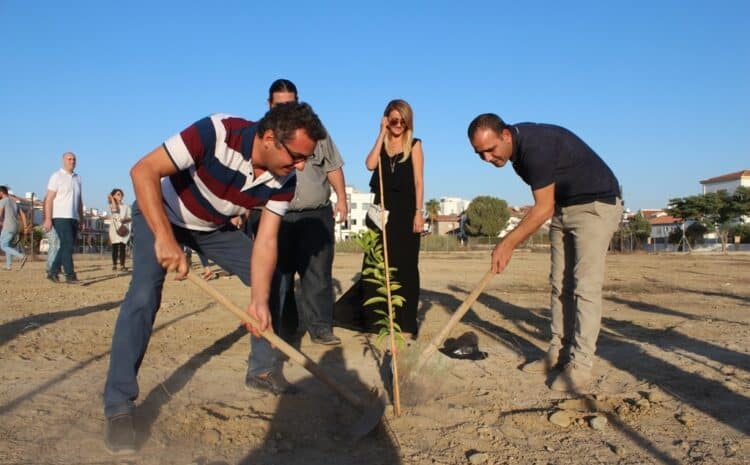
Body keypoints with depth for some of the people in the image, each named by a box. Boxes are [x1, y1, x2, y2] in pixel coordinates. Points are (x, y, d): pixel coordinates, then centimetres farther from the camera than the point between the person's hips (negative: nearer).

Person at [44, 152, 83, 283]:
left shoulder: (77, 178, 15)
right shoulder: (57, 176, -4)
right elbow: (49, 199, -9)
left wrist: (81, 218, 14)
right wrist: (48, 219, -16)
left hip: (73, 218, 7)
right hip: (60, 217, -7)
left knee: (67, 246, 9)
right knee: (68, 245, -12)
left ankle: (53, 272, 19)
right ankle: (70, 275, -9)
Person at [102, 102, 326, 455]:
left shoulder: (283, 180, -20)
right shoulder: (218, 133, -37)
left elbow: (265, 242, -19)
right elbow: (144, 171, -37)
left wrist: (258, 301, -32)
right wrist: (165, 238, -45)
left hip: (214, 227, 6)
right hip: (160, 214, -5)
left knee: (270, 280, 0)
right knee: (144, 294, -24)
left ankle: (263, 369, 19)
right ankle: (118, 407, -12)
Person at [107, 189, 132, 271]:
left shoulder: (126, 206, 12)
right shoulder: (112, 205, 10)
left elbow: (130, 217, 6)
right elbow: (115, 209, -12)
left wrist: (126, 219, -14)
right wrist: (112, 200, -5)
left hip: (123, 229, 0)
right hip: (114, 228, 0)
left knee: (122, 247, -6)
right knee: (115, 247, -1)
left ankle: (122, 265, -8)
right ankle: (114, 265, 5)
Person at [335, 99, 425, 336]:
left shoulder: (414, 144, 5)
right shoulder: (381, 144, 13)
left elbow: (418, 181, -2)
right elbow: (370, 165, -9)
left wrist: (419, 212, -12)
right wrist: (383, 133, -3)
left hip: (405, 210, -3)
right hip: (382, 209, 3)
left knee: (404, 266, -1)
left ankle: (406, 323, 3)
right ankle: (374, 319, 20)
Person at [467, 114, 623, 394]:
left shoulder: (535, 145, -28)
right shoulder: (517, 147, 0)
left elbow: (543, 208, -26)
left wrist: (507, 245, -22)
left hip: (597, 204, -9)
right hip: (562, 208, 9)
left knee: (585, 286, -12)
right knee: (560, 285, 7)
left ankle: (580, 366, -9)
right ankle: (559, 354, 14)